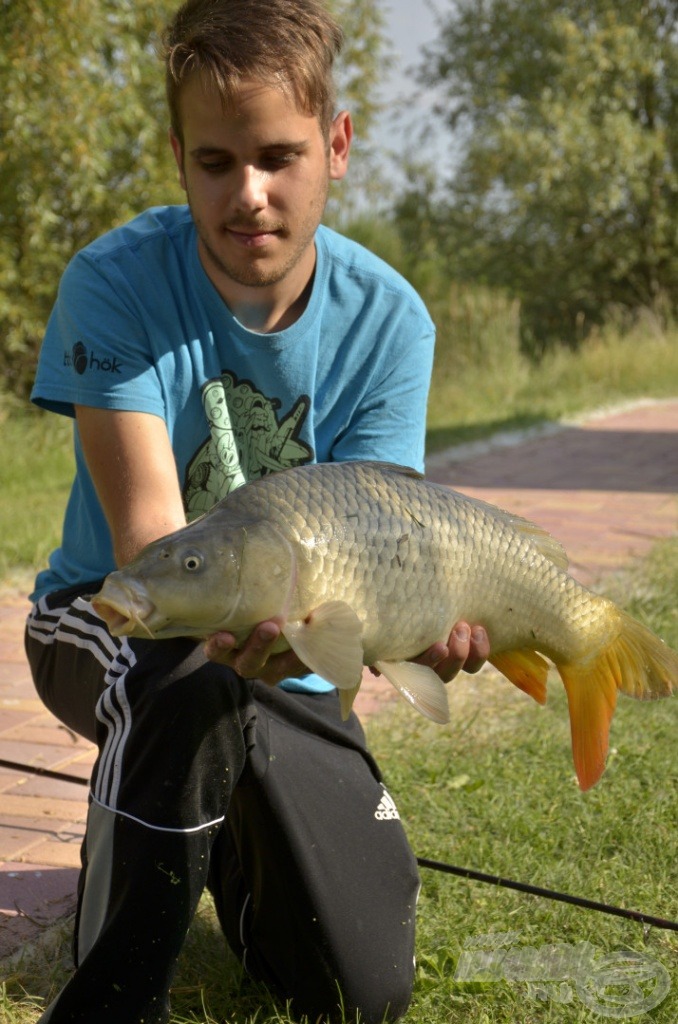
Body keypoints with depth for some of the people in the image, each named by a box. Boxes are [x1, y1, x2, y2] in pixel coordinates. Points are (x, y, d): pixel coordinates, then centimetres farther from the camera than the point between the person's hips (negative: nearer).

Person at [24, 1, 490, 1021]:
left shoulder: (387, 319, -13)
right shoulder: (113, 284, -21)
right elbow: (147, 535, -28)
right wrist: (229, 621, -51)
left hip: (282, 673, 3)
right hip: (112, 621, -3)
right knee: (197, 682, -41)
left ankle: (227, 834, 29)